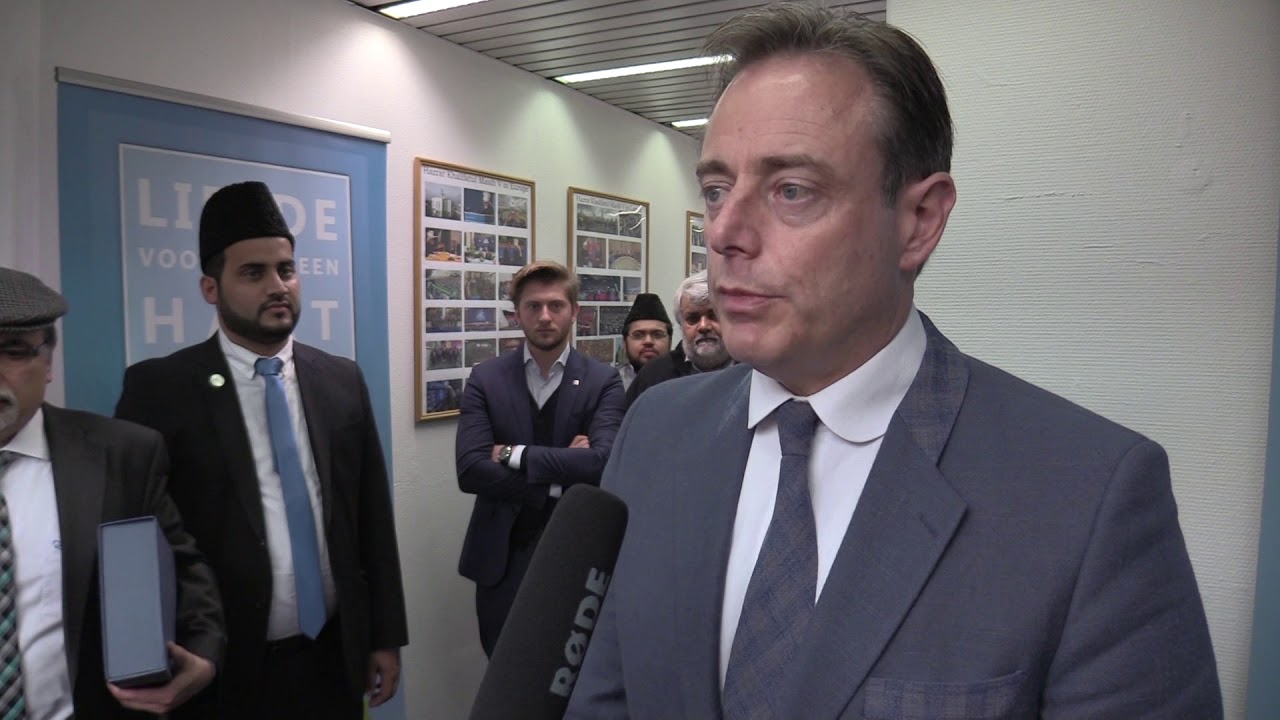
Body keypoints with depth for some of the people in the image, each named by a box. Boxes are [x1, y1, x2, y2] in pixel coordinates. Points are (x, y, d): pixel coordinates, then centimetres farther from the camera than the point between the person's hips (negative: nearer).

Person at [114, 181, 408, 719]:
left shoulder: (342, 381, 1)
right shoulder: (160, 387, -8)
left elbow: (372, 513, 4)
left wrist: (385, 636, 5)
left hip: (334, 658, 3)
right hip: (223, 670, -3)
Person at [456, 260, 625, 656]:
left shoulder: (602, 381, -5)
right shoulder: (485, 379, -2)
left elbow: (602, 461, -20)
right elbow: (470, 470, -13)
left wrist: (514, 455, -17)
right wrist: (561, 475, -17)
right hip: (502, 557, 1)